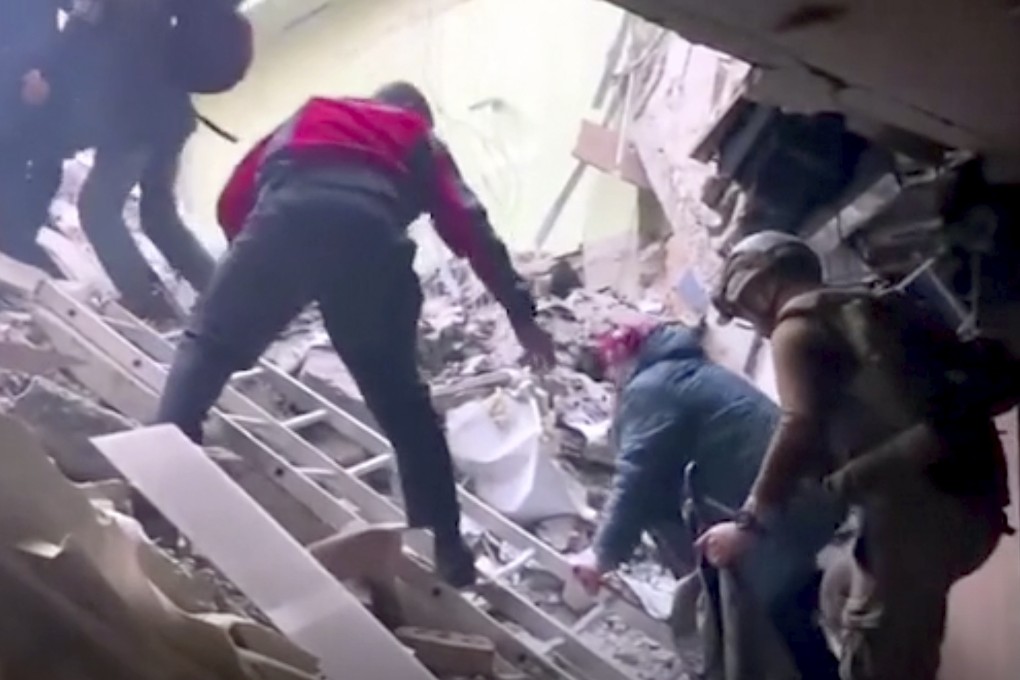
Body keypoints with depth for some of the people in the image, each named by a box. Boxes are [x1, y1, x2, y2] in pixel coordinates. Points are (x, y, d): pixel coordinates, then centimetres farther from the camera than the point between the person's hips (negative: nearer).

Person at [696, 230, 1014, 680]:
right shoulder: (881, 307, 23)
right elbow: (997, 374, 22)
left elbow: (801, 428, -16)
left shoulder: (796, 327, 0)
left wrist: (749, 525, -12)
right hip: (972, 495, 9)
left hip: (913, 506, -9)